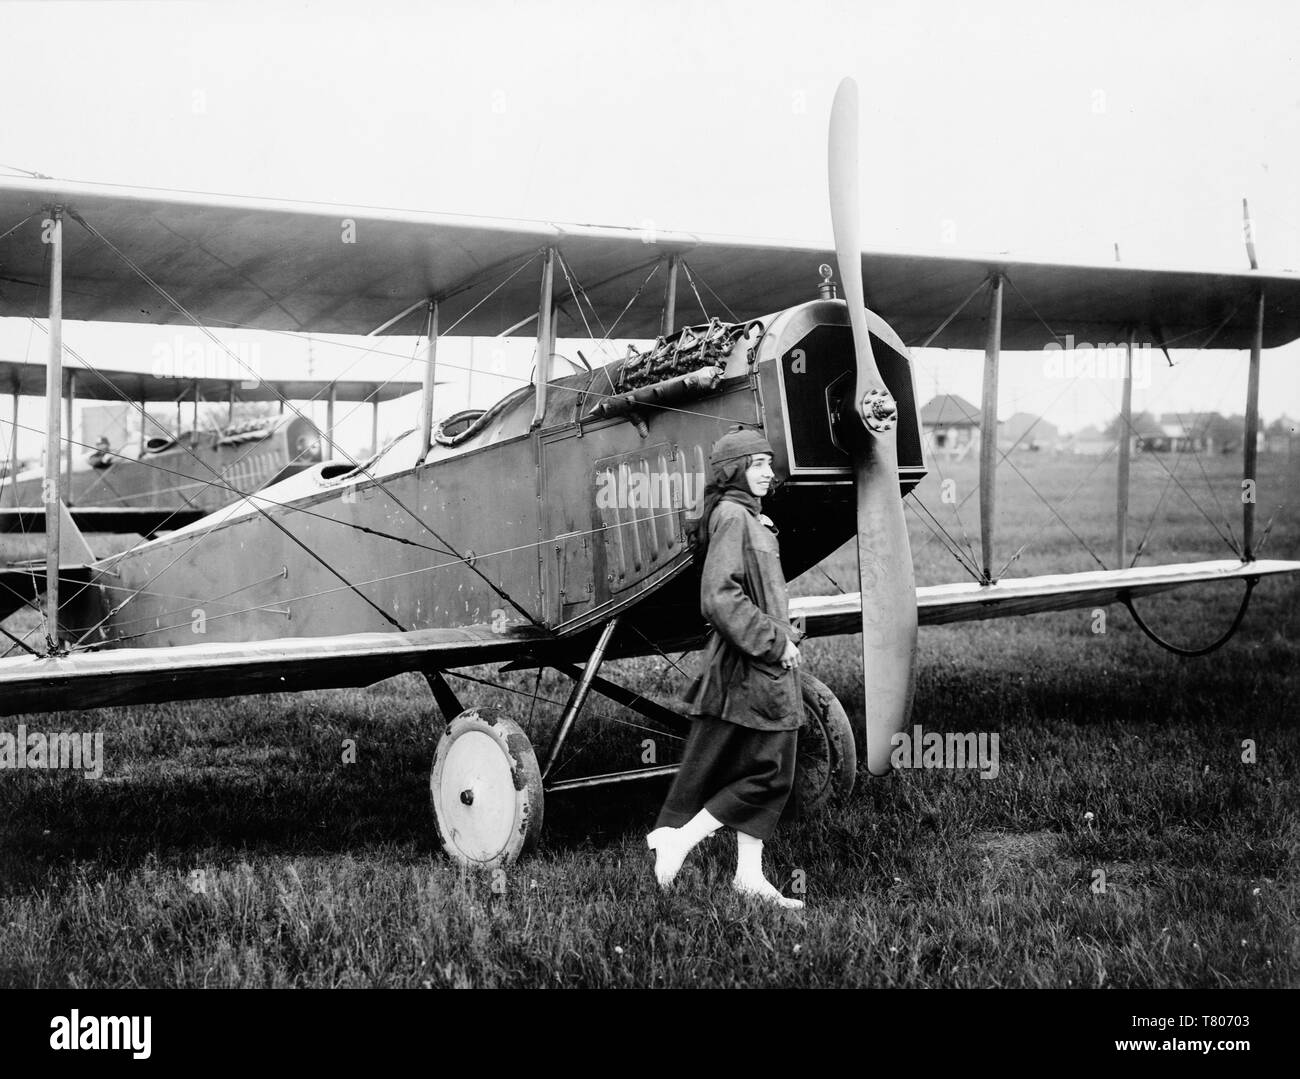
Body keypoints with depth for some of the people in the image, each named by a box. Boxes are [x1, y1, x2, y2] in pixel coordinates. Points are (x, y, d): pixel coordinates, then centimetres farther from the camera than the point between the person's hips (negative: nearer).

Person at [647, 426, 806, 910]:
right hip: (749, 667, -10)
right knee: (768, 771, -7)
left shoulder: (747, 517, 17)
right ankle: (677, 839, -1)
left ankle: (750, 875, 14)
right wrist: (774, 641, -19)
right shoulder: (732, 517, -14)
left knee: (764, 773, 11)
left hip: (764, 665, 10)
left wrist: (784, 634, 11)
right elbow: (719, 599, -23)